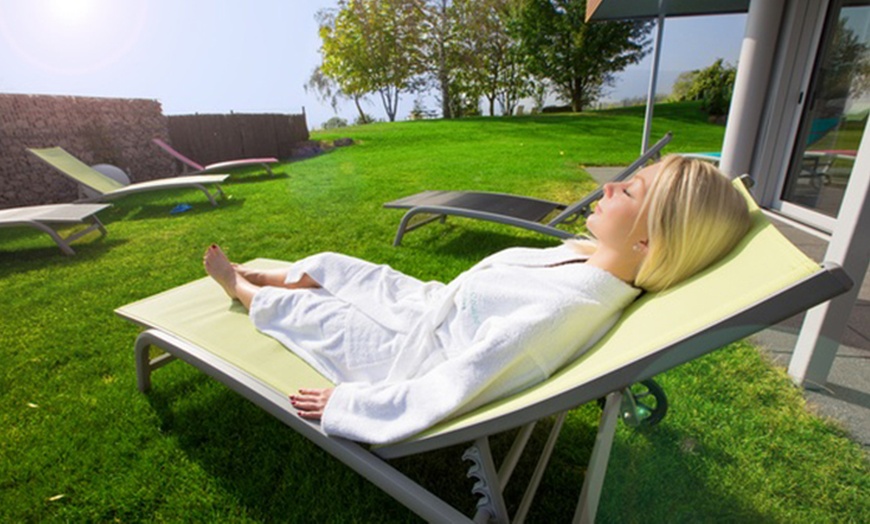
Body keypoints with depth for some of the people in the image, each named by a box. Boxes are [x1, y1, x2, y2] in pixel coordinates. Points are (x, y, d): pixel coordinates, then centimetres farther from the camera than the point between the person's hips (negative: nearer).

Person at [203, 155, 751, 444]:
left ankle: (240, 289, 45)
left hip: (414, 347, -7)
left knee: (295, 306, 10)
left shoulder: (564, 309, -37)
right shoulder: (593, 260, -10)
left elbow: (443, 392, -34)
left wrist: (344, 403, -21)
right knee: (329, 266, 18)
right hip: (434, 302, 7)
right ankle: (251, 273, 47)